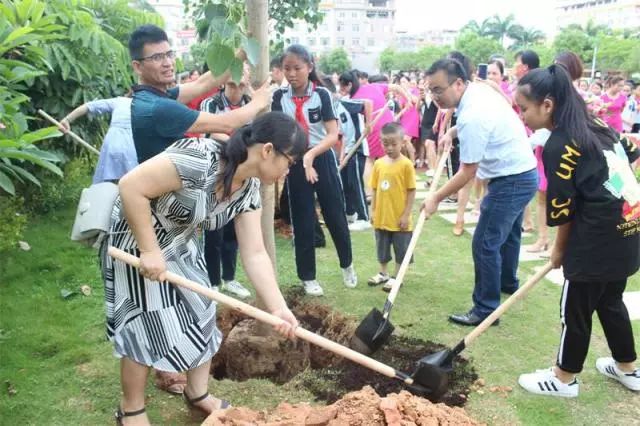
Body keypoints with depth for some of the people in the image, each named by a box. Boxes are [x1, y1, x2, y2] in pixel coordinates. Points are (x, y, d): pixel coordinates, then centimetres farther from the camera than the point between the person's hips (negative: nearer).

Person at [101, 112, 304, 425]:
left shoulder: (249, 187, -8)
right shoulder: (199, 159, -34)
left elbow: (254, 253, -8)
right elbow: (131, 186, -33)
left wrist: (278, 308, -16)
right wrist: (149, 251, -29)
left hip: (179, 244, 8)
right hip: (134, 240, -8)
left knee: (200, 313, 10)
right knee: (148, 326, -1)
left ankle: (198, 393, 31)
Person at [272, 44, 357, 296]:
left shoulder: (322, 94, -8)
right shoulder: (280, 98, -2)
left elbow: (333, 135, -16)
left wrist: (310, 155, -32)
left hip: (323, 160, -1)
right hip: (294, 163, 1)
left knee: (335, 216, 7)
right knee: (302, 223, 7)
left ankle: (347, 265, 32)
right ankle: (307, 277, 21)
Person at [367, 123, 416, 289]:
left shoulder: (406, 164, -12)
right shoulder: (378, 164, 1)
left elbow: (411, 191, -10)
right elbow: (375, 190, 7)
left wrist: (406, 215, -12)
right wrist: (373, 211, 6)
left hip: (399, 218, -5)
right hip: (382, 216, 5)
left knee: (401, 250, 8)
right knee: (382, 248, 19)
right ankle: (383, 273, 35)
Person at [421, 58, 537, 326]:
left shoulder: (472, 116, -28)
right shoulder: (479, 89, 1)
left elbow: (467, 172, -21)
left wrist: (437, 198, -12)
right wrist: (452, 132, 12)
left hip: (511, 180, -11)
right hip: (522, 172, 11)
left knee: (485, 244, -7)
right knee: (508, 231, 27)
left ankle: (486, 309, 1)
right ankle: (508, 282, 49)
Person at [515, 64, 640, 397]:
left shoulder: (557, 146, -17)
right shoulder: (597, 126, 8)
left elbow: (563, 209, -13)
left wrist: (559, 249, 2)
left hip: (598, 240, -9)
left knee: (575, 309, 7)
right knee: (610, 300, 25)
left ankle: (564, 379, 24)